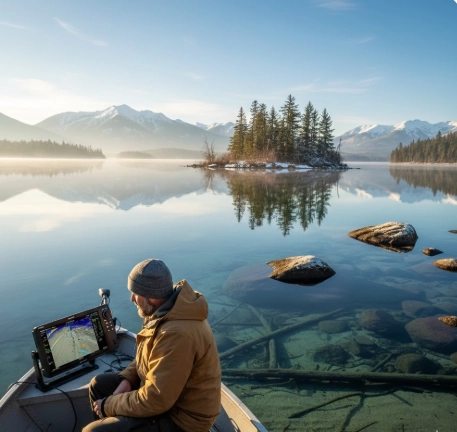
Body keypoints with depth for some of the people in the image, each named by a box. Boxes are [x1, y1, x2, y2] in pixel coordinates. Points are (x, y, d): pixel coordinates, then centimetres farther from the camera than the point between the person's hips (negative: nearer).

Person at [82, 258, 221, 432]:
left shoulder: (176, 334, -34)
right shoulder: (167, 309, -4)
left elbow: (154, 400, -27)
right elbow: (149, 353, 12)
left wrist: (108, 405, -13)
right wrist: (127, 378, -3)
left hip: (181, 416, -9)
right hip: (164, 386, 9)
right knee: (98, 385, 14)